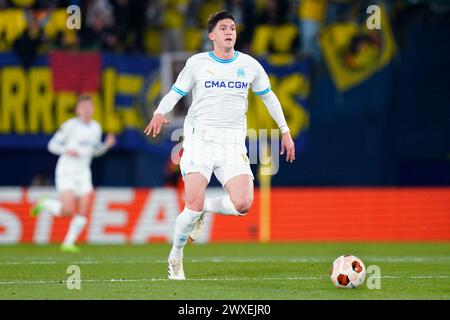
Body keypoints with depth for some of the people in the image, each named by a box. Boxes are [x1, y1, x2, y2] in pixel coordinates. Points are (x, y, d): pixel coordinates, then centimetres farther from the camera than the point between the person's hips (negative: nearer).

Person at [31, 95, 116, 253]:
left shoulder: (96, 127, 8)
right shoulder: (70, 125, -9)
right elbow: (52, 145, -5)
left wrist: (107, 144, 1)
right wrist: (66, 150, -24)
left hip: (83, 173, 6)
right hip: (66, 171, -6)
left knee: (83, 212, -6)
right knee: (68, 210, -17)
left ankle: (68, 243, 5)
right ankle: (43, 204, 11)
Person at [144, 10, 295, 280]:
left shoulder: (249, 65, 9)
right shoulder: (197, 63, 3)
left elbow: (268, 96, 22)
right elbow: (175, 93, 6)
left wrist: (285, 130, 19)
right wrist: (160, 112, -15)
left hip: (233, 145, 2)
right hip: (200, 139, -2)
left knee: (242, 205, -18)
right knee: (194, 205, -16)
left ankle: (206, 208, 15)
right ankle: (176, 257, 9)